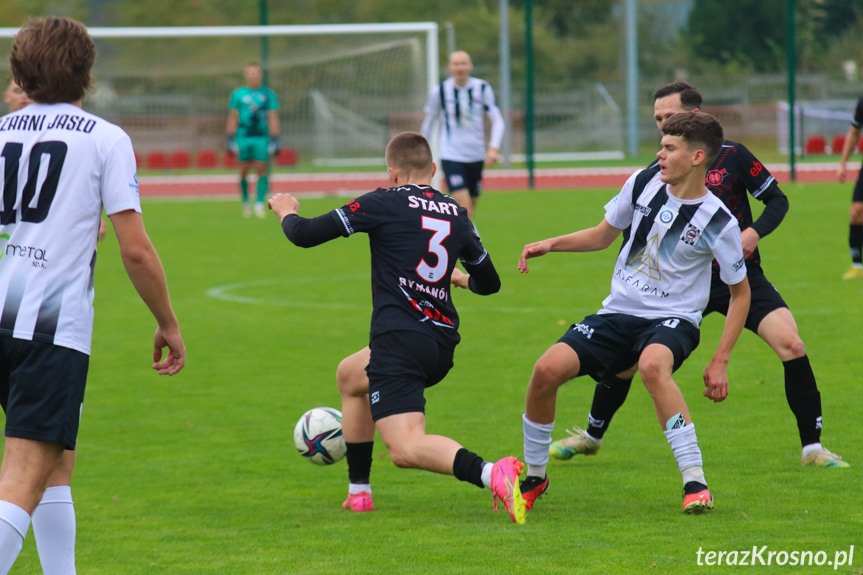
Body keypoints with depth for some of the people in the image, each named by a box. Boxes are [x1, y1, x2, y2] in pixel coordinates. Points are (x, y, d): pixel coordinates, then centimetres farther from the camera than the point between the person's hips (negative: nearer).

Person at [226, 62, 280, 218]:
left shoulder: (268, 94, 7)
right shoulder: (238, 94, 7)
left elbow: (273, 119, 8)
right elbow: (232, 118, 10)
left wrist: (274, 141, 3)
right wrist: (231, 141, 6)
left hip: (262, 137, 0)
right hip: (243, 137, 0)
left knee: (262, 169, -9)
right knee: (244, 171, 0)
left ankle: (260, 203, -6)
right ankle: (245, 202, 14)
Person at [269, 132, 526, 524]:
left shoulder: (385, 202, -1)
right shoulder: (456, 214, 13)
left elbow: (304, 235, -1)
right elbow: (489, 283, 26)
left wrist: (286, 211, 23)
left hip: (398, 340, -7)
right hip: (443, 344, 7)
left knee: (406, 449, -18)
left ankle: (490, 474, -43)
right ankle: (358, 493, 37)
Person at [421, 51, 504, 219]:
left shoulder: (482, 88, -1)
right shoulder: (440, 91, -4)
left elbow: (497, 120, 0)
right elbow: (429, 121, 10)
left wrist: (493, 148, -15)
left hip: (476, 156, 3)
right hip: (451, 156, -3)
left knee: (470, 210, 12)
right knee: (464, 208, -19)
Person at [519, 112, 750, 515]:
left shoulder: (719, 223, -11)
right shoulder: (644, 183, 0)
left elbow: (740, 292, 0)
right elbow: (603, 235, 17)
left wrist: (720, 362, -5)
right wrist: (551, 244, 1)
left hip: (673, 319, -4)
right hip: (618, 312, 4)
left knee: (652, 365, -40)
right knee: (548, 369, -17)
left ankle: (695, 483, -32)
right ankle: (534, 477, 6)